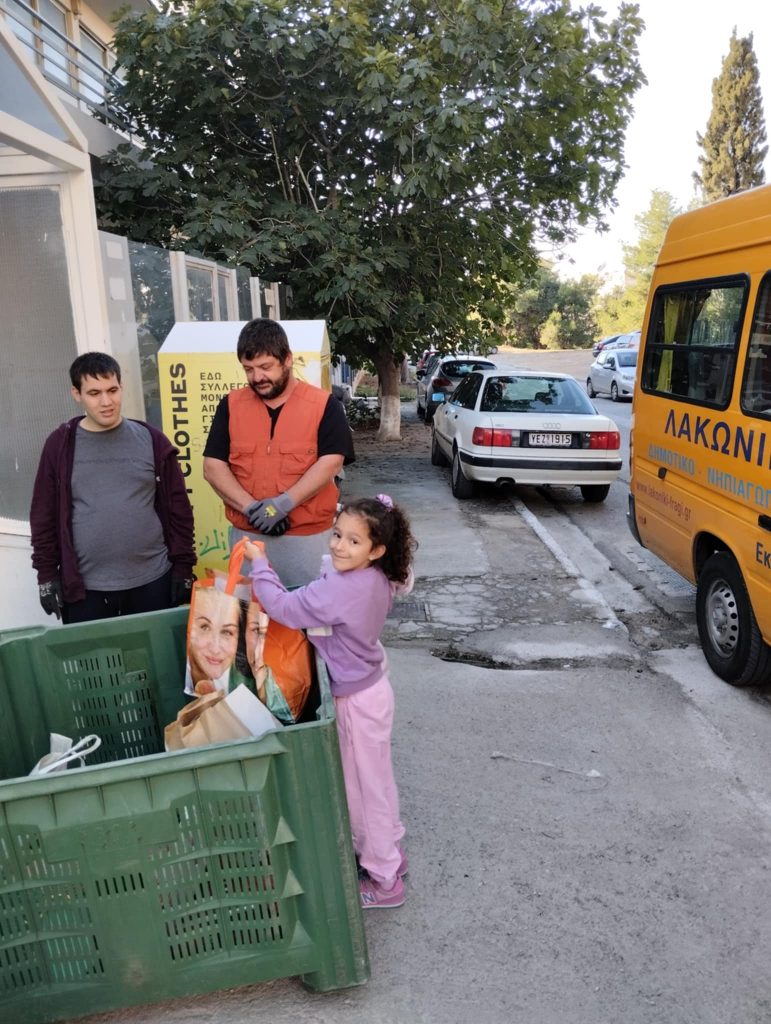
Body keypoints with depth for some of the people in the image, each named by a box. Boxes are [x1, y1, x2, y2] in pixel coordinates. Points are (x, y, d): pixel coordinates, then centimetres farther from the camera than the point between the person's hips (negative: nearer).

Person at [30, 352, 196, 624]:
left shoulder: (151, 440, 0)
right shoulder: (60, 445, 0)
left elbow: (178, 507, 2)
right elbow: (44, 515, 4)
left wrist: (183, 567, 0)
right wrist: (47, 574, 1)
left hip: (153, 581, 0)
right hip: (84, 588, 0)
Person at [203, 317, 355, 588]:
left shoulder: (323, 404, -3)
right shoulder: (231, 405, 5)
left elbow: (330, 463, -11)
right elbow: (213, 467, 0)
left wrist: (284, 503, -21)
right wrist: (251, 508, -14)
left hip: (308, 535, -2)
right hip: (247, 534, 3)